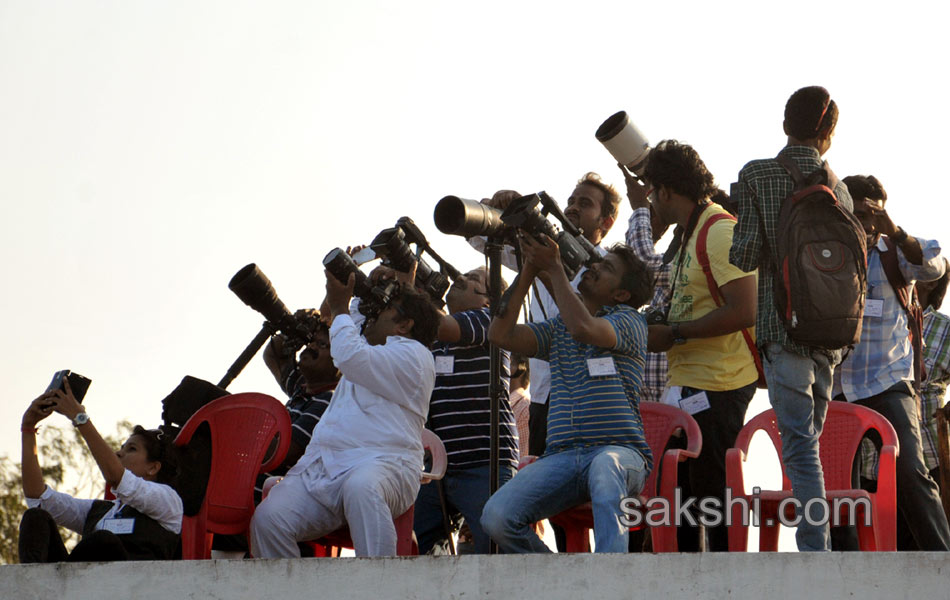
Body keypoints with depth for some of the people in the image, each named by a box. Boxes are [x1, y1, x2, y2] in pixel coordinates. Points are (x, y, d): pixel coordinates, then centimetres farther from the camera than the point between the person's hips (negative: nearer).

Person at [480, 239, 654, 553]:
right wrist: (529, 269, 7)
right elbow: (501, 334, 9)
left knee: (605, 467, -44)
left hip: (619, 449, -4)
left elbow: (584, 327, -13)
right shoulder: (557, 328, 24)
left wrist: (554, 268, -6)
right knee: (496, 516, -22)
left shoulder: (630, 321, 8)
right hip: (561, 454, 4)